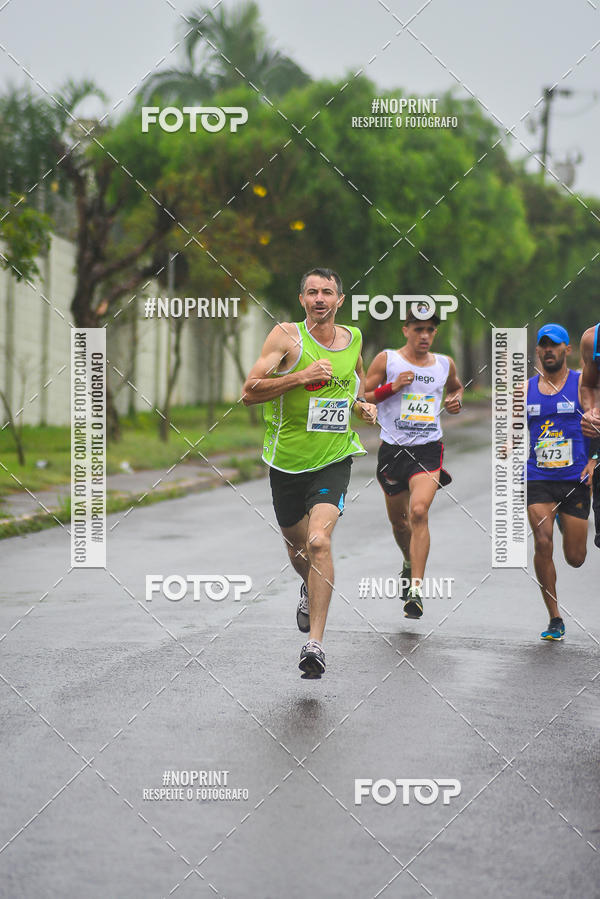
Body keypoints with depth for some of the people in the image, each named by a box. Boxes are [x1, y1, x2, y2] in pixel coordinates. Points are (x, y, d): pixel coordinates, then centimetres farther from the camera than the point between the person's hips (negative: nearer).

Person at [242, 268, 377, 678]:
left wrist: (361, 405, 7)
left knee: (319, 542, -20)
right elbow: (249, 392, -14)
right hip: (287, 458, 0)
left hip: (334, 458, 0)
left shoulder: (353, 338, 4)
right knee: (297, 546, 17)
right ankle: (310, 590, 54)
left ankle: (315, 643, -20)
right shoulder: (287, 336, -8)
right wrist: (302, 376, -24)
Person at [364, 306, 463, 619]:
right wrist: (392, 387, -16)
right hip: (392, 449, 1)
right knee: (397, 518, 15)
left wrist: (456, 400, 6)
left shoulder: (445, 364, 7)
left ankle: (416, 590, -21)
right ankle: (409, 563, 47)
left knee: (419, 512, -21)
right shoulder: (386, 360, -2)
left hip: (428, 449, -1)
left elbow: (456, 386, 29)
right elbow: (361, 397, -2)